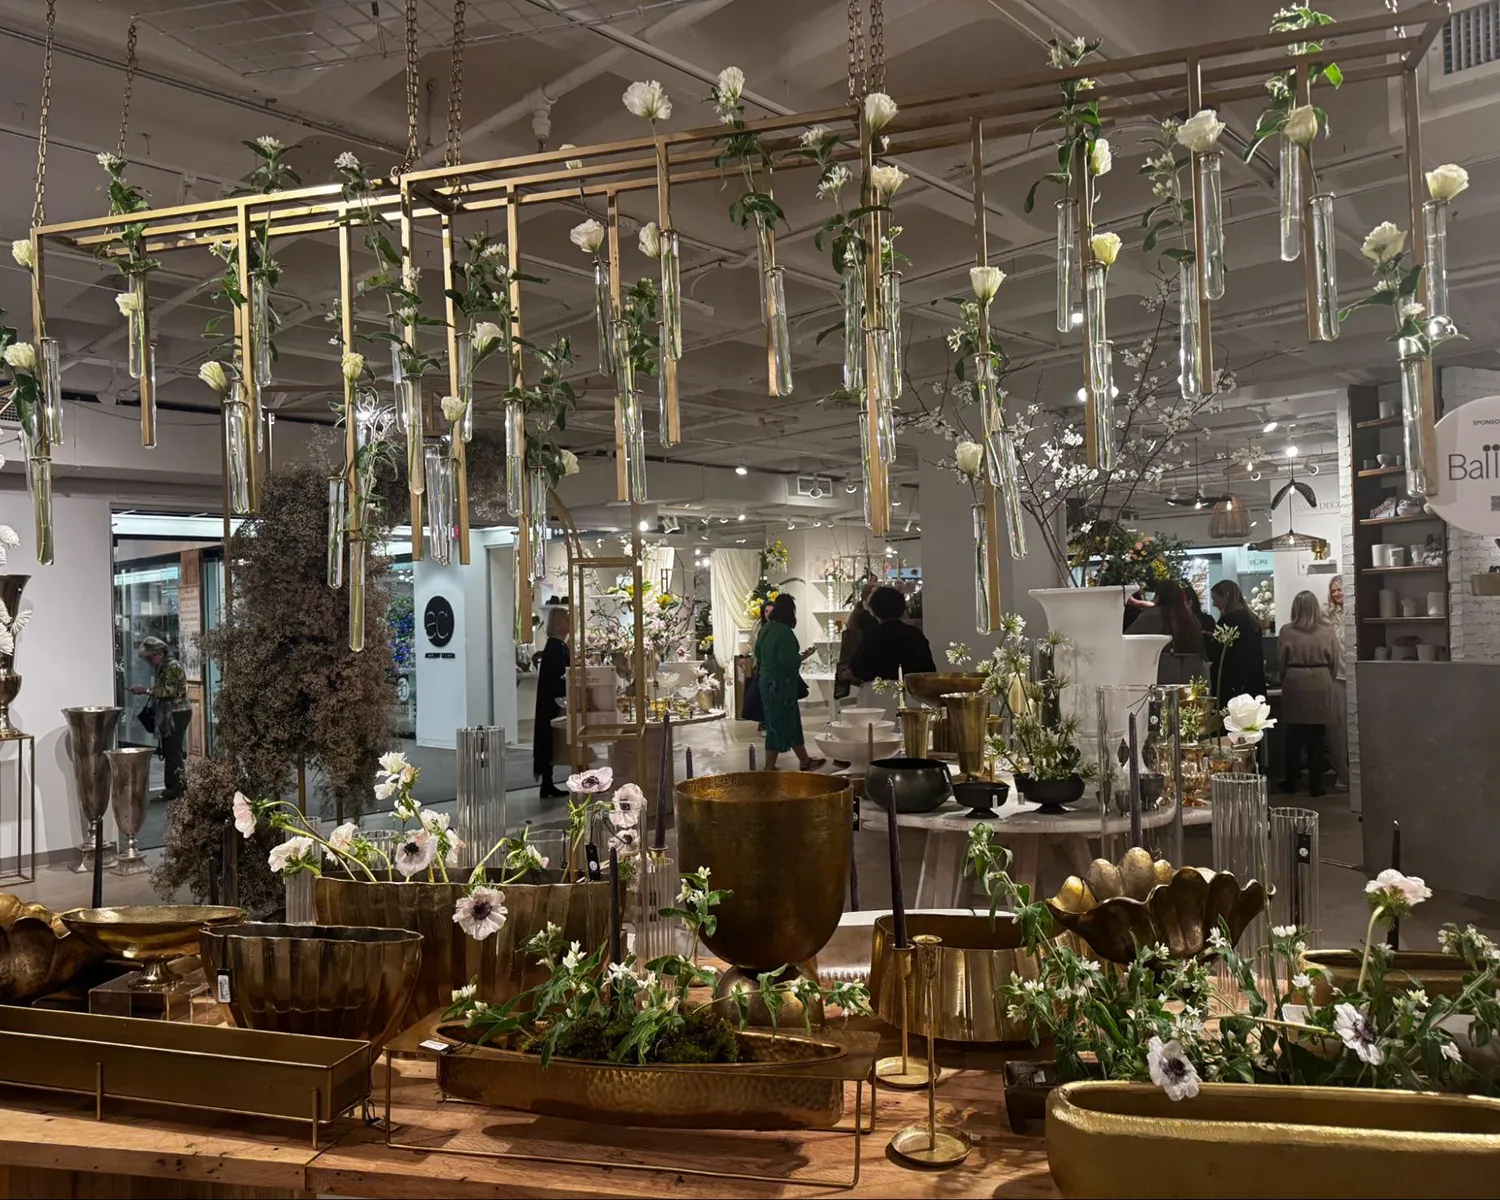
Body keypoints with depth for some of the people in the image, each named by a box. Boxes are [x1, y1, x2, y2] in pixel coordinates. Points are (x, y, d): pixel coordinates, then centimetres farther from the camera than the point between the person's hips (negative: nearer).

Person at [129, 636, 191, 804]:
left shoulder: (172, 667, -14)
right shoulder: (163, 668, 15)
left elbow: (169, 691, -22)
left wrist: (146, 690, -20)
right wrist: (145, 690, 10)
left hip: (177, 714, -10)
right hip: (169, 714, 10)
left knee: (174, 752, -9)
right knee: (169, 751, 10)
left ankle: (177, 788, -6)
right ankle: (172, 786, 15)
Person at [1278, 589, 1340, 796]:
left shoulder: (1287, 631, -6)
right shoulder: (1327, 630, -4)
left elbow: (1281, 660, 0)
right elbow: (1334, 661, 1)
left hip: (1294, 684, 0)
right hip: (1320, 684, 0)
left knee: (1294, 737, 11)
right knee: (1316, 739, 5)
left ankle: (1291, 782, 17)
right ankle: (1315, 785, 8)